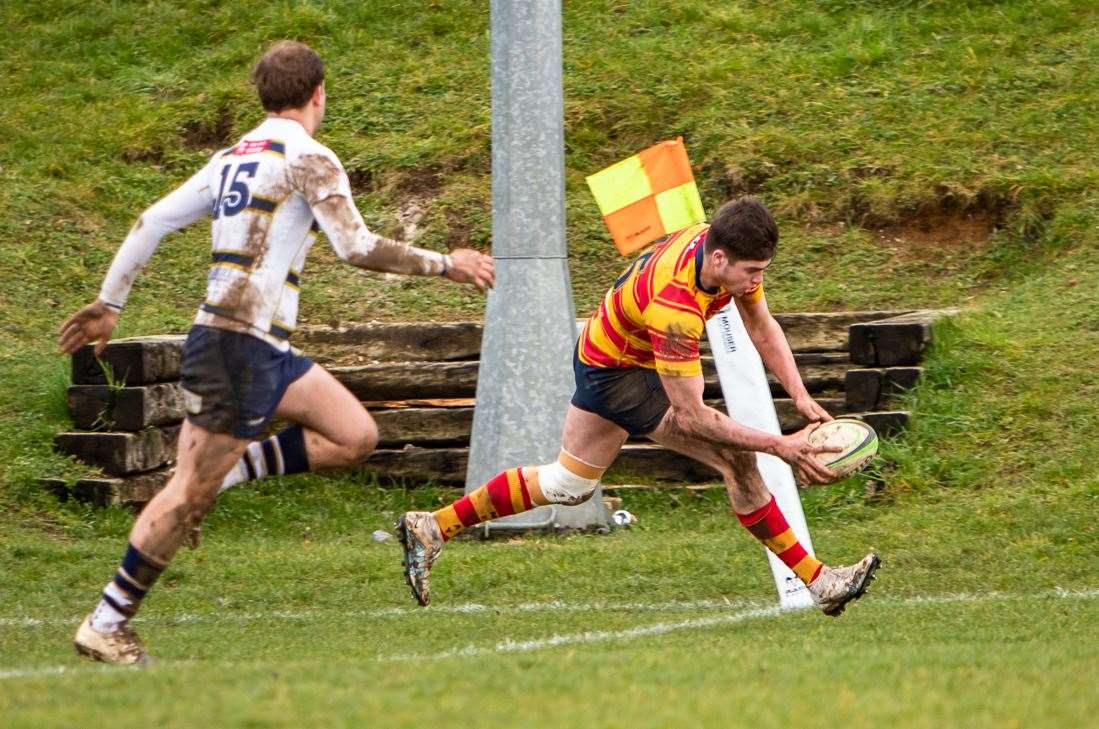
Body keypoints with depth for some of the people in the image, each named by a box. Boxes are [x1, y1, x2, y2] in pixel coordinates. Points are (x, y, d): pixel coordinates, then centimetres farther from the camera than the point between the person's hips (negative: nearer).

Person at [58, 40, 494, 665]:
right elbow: (359, 248, -14)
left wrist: (110, 303, 22)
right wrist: (445, 265, -4)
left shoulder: (233, 158, 16)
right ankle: (107, 625, -2)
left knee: (356, 437, 8)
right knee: (190, 494, -6)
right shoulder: (309, 158, -8)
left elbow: (152, 223, 16)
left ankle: (224, 471, 5)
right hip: (239, 347, -9)